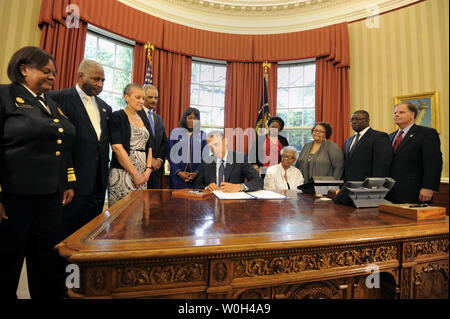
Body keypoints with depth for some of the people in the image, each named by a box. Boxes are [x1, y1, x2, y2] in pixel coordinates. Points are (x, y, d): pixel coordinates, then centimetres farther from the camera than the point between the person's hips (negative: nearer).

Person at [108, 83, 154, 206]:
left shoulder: (144, 118, 16)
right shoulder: (117, 117, -2)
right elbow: (117, 148, -12)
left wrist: (148, 169, -1)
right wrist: (135, 173, -13)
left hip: (142, 175, 5)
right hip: (122, 173, -5)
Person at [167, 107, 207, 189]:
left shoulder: (202, 134, 7)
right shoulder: (175, 132, 4)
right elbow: (170, 154, 1)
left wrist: (196, 172, -9)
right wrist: (178, 172, -9)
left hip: (196, 176, 1)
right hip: (177, 176, 0)